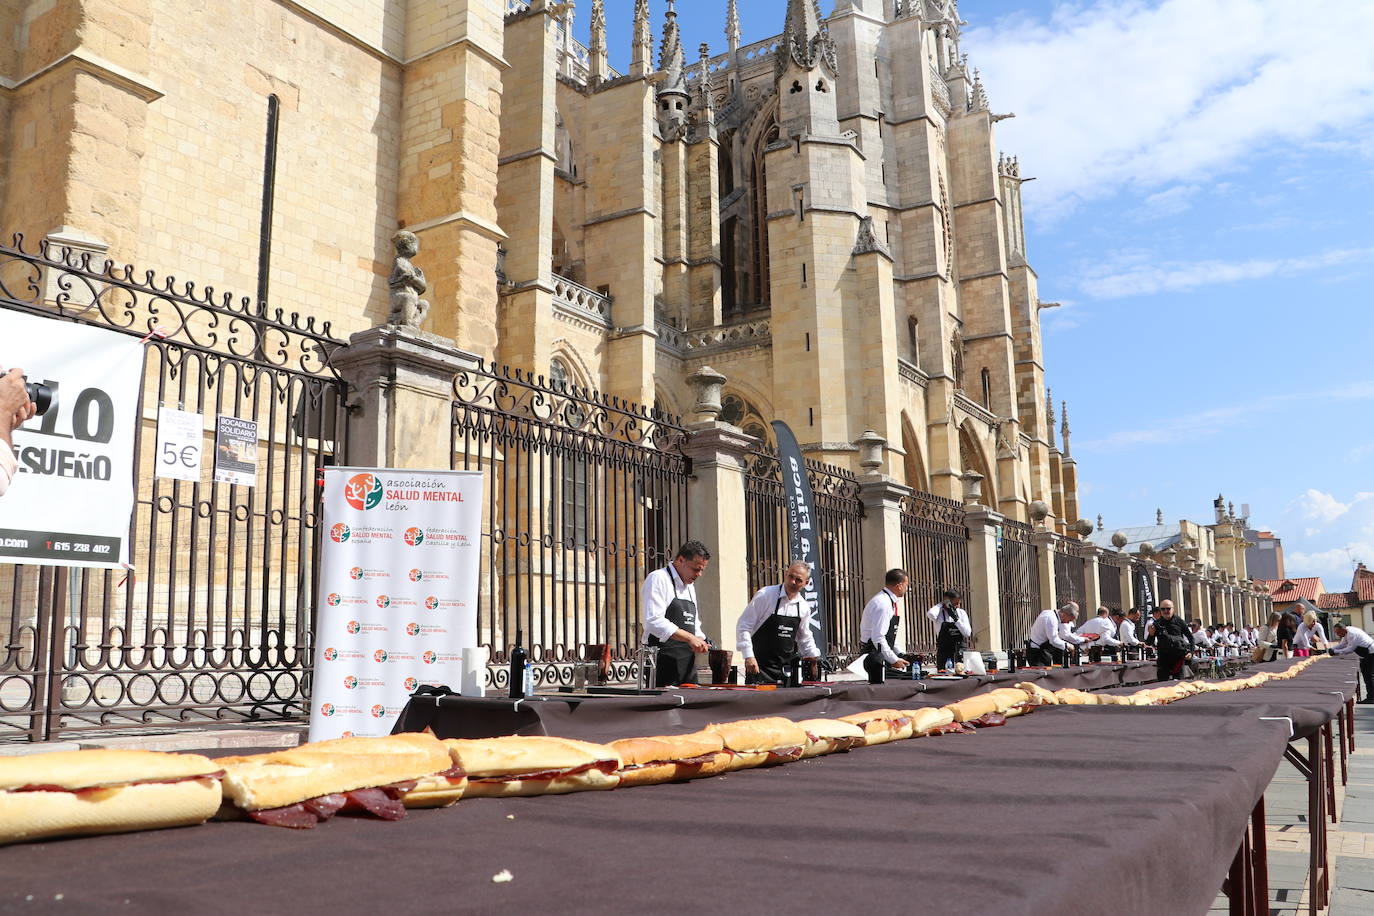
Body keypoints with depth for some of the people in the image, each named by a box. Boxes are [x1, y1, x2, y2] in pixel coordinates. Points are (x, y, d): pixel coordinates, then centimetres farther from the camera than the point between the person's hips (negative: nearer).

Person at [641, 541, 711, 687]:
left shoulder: (689, 587, 20)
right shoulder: (658, 579, -8)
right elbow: (654, 621, -19)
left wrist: (700, 641, 3)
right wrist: (689, 638, -21)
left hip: (688, 663, 8)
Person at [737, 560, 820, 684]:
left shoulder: (804, 607, 6)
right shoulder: (765, 595, -10)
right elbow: (743, 627, -9)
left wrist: (815, 658, 9)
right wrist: (749, 657, -16)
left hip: (788, 668, 5)